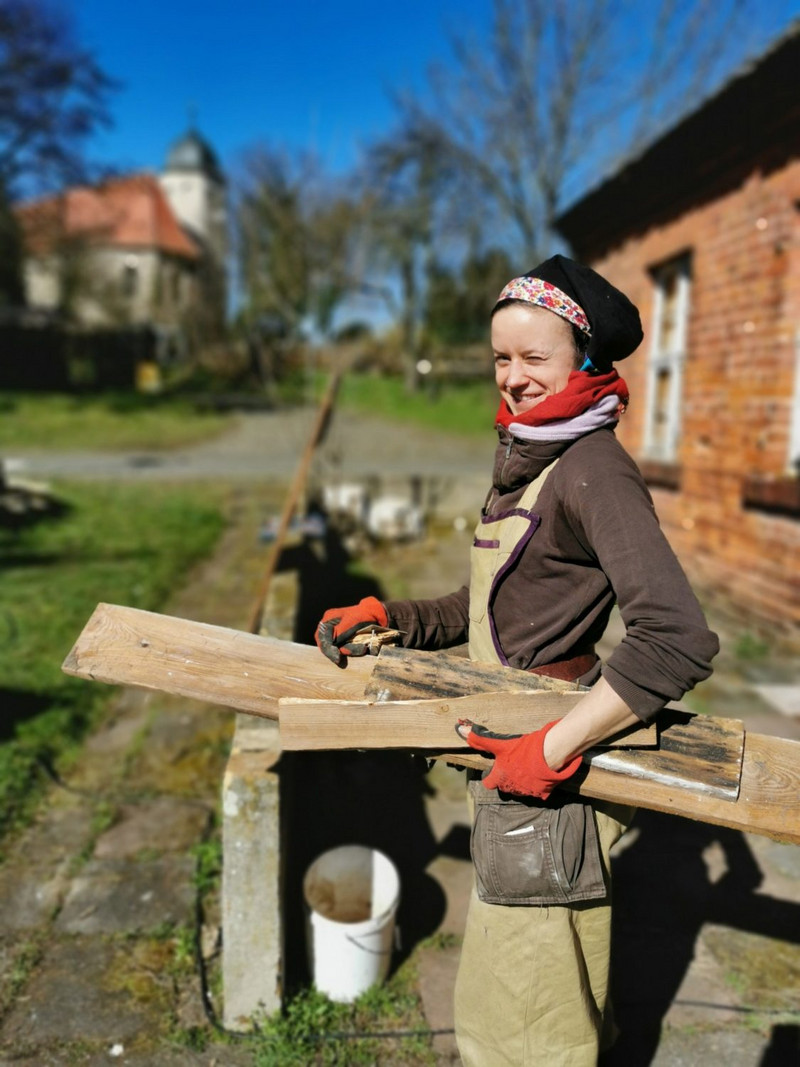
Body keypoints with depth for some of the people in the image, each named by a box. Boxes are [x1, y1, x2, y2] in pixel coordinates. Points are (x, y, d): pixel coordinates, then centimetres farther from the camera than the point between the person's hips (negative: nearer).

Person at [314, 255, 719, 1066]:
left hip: (546, 768, -9)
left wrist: (552, 747, -27)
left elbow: (678, 641, -28)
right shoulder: (523, 460, 9)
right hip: (512, 737, 9)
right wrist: (389, 618, 0)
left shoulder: (595, 471, -20)